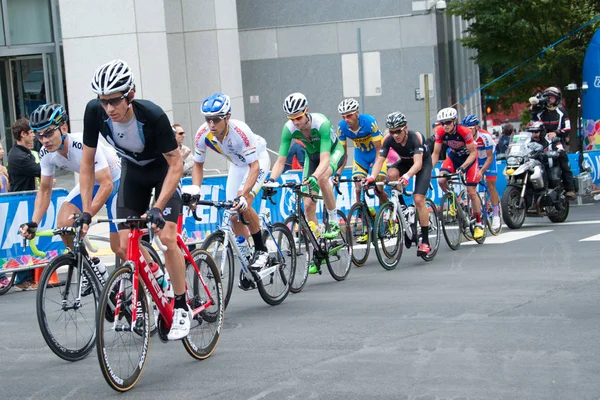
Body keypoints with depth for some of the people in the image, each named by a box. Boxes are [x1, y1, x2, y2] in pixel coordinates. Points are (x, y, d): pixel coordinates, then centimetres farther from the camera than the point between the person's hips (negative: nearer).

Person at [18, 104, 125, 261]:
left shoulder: (84, 145, -36)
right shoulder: (46, 153, -16)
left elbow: (107, 185, -38)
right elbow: (44, 190, -4)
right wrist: (33, 223, -18)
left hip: (115, 182, -6)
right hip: (90, 183, 6)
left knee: (119, 247, -9)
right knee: (64, 223, -18)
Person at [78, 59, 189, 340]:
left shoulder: (153, 116, -36)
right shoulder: (95, 112, -26)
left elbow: (176, 165, -28)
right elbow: (87, 162, -14)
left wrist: (158, 208, -37)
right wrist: (86, 211, -19)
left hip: (163, 170, -4)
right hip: (133, 170, 4)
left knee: (166, 237, -18)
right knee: (127, 242, -7)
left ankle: (181, 308, -4)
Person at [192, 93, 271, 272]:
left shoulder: (240, 131, -40)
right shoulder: (203, 134, -25)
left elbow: (254, 166, -38)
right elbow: (198, 164, -9)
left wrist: (243, 195, -49)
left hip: (257, 160, -5)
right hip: (237, 164, 6)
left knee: (243, 205, -26)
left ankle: (261, 250, -9)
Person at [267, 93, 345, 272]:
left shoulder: (321, 123, -37)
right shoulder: (289, 128, -26)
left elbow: (325, 159, -44)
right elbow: (281, 160, -25)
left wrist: (314, 177, -61)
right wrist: (271, 180, -42)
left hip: (333, 151, -4)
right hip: (311, 156, 4)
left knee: (322, 178, -38)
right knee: (308, 204, -6)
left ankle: (334, 221, -16)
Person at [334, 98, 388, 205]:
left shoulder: (369, 122, -32)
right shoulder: (342, 127, -22)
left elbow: (378, 149, -29)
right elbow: (343, 154, -14)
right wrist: (338, 174, -27)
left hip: (376, 153, -3)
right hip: (360, 155, 3)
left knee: (379, 190, -10)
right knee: (358, 190, -12)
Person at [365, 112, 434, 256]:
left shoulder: (416, 137, -34)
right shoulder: (389, 140, -23)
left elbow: (418, 163, -44)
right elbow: (379, 160, -28)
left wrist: (407, 176, -62)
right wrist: (372, 176, -48)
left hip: (423, 162, -4)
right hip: (405, 162, 4)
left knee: (418, 199, -19)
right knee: (391, 174, -30)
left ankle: (425, 242, -12)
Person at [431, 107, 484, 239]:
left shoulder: (464, 132, -32)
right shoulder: (440, 132, -22)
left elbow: (473, 153, -25)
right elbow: (435, 154, -15)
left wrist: (462, 167, -39)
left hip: (469, 157, -4)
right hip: (453, 156, 4)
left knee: (471, 192, -9)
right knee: (441, 180, -24)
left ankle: (478, 223, 6)